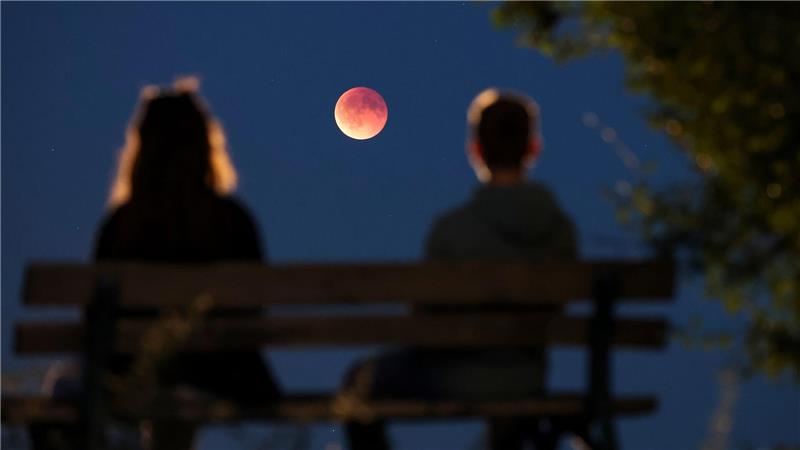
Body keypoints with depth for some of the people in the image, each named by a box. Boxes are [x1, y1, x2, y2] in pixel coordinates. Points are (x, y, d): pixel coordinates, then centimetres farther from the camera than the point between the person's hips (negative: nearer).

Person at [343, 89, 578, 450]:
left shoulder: (451, 228, -22)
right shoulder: (561, 230, -12)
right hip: (528, 383, 4)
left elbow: (425, 318, -13)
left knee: (362, 380, 26)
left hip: (458, 379, -4)